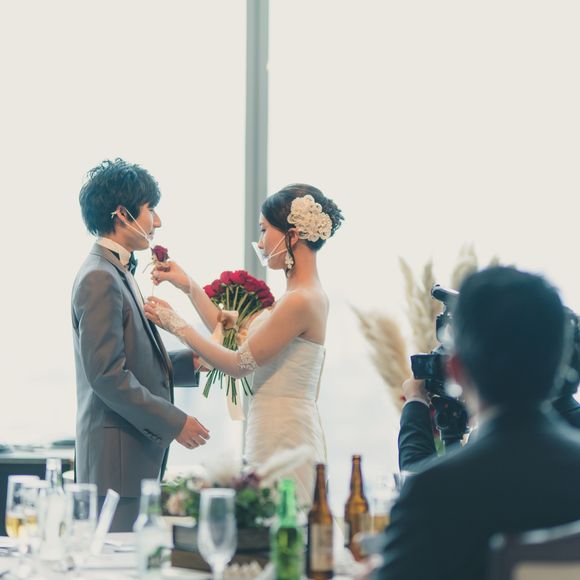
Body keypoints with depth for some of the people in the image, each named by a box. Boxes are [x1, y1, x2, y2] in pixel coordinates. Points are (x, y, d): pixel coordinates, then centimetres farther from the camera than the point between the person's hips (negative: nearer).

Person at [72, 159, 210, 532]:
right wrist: (174, 422, -17)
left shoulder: (119, 274, 16)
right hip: (117, 454, -10)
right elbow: (108, 374, -20)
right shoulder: (100, 279, -15)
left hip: (139, 451, 10)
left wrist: (194, 361, 10)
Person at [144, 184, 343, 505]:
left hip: (282, 437, -10)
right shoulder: (300, 295, 12)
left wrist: (176, 325, -5)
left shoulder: (300, 301, -18)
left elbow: (240, 364, -13)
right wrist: (188, 286, 18)